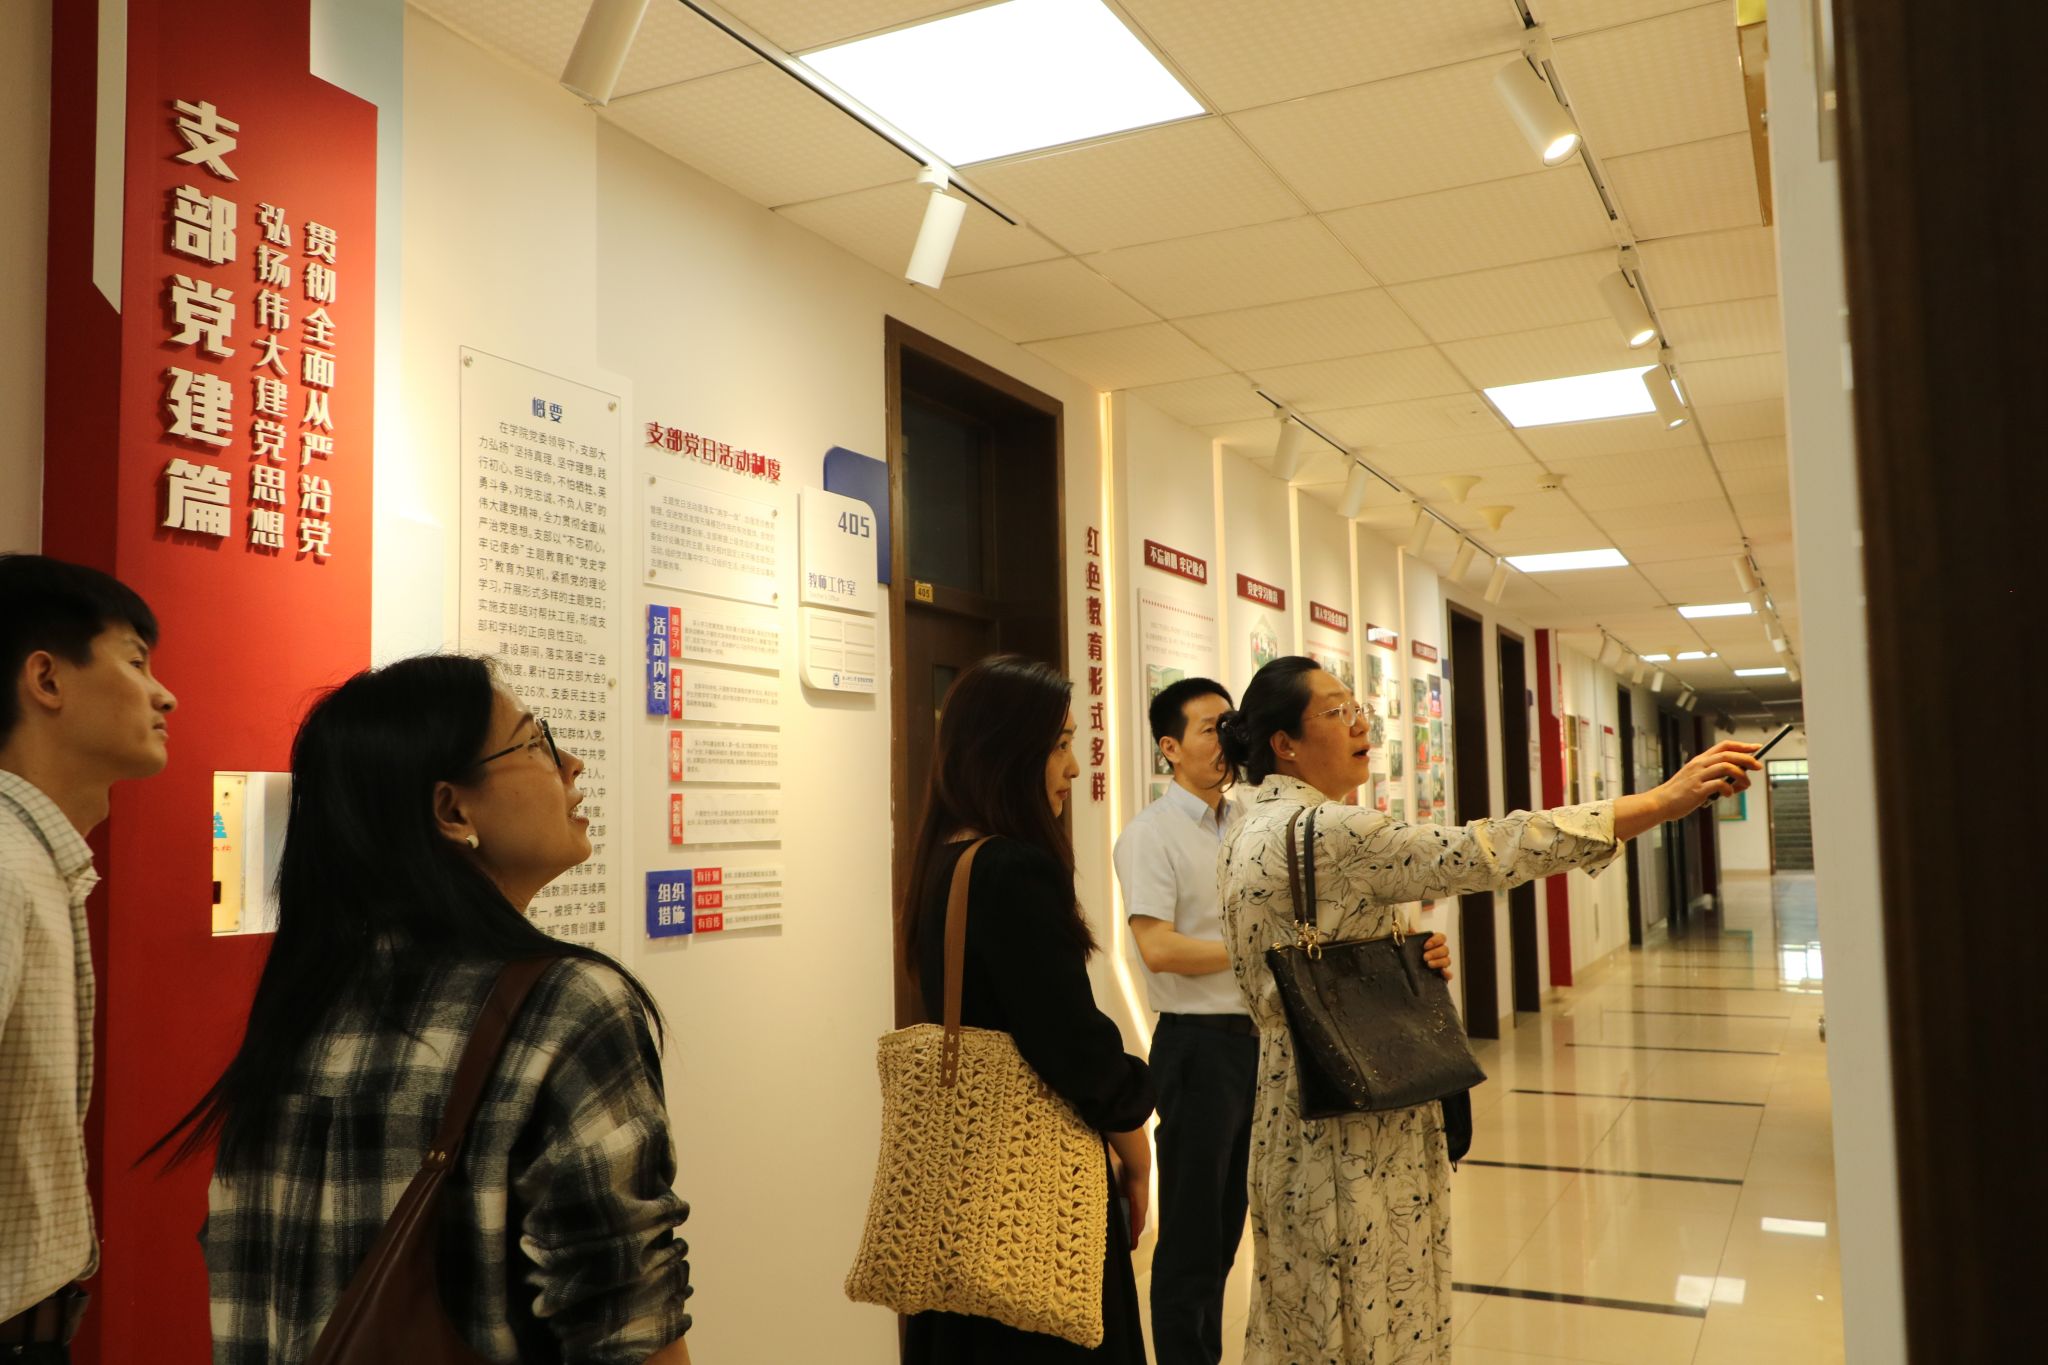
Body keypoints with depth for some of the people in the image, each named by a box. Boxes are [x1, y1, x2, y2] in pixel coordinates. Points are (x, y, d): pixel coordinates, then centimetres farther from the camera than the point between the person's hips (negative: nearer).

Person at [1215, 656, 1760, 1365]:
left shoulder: (1247, 836, 7)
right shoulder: (1326, 830, -22)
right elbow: (1487, 851, -27)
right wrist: (1664, 799, -26)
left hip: (1290, 1112, 9)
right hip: (1358, 1125, -9)